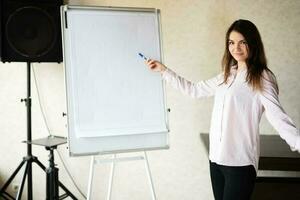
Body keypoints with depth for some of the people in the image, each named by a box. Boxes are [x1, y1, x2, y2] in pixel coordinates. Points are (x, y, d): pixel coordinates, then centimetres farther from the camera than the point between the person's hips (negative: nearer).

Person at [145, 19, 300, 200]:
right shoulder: (226, 76, 15)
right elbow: (194, 90, 23)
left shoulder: (262, 78, -5)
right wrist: (164, 70, 23)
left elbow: (277, 116, -16)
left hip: (240, 161, -6)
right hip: (216, 157, 6)